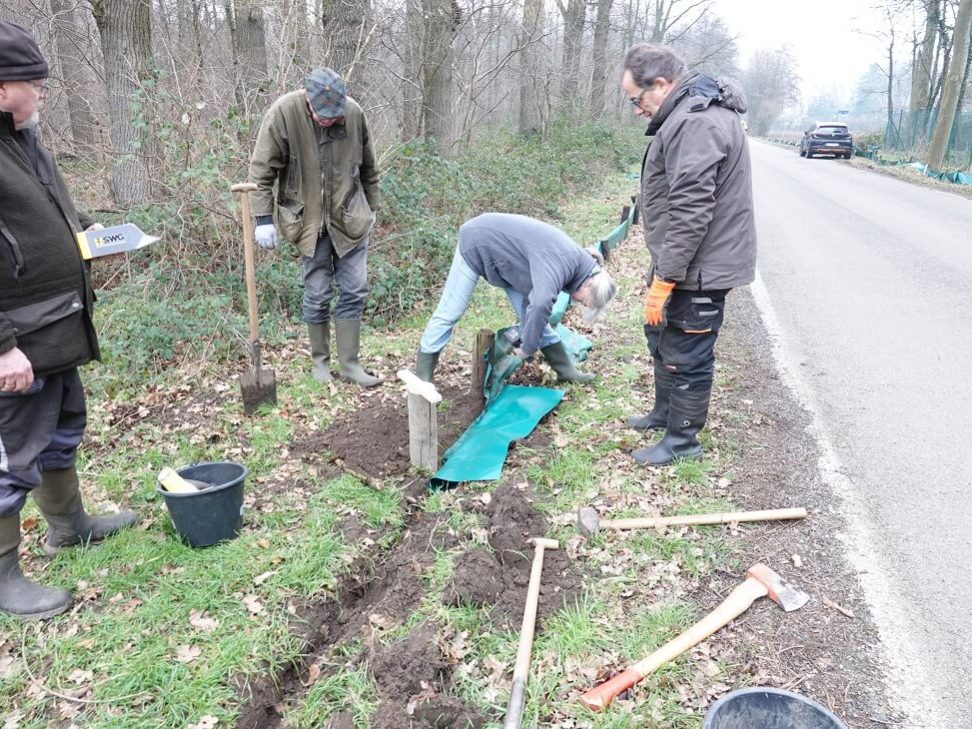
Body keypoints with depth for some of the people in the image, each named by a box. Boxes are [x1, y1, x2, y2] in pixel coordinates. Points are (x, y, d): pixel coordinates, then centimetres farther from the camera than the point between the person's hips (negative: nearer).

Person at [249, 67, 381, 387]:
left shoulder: (353, 112, -8)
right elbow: (262, 170, -11)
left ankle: (349, 362, 15)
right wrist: (264, 219, -14)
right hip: (309, 221, -2)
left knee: (354, 291, 3)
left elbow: (368, 167, 7)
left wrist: (372, 207, 15)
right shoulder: (284, 113, -16)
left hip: (350, 219, 2)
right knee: (317, 295, 4)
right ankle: (320, 360, 23)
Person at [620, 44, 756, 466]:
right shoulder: (691, 114, 13)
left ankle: (683, 440, 18)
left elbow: (691, 213, -27)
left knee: (686, 355, 2)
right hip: (686, 263, 11)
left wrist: (663, 279, -23)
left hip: (700, 269, -11)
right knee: (662, 341, 23)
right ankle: (665, 413, 40)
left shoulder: (695, 123, -22)